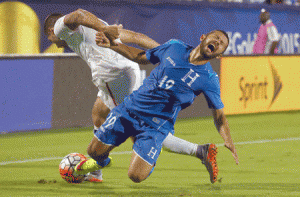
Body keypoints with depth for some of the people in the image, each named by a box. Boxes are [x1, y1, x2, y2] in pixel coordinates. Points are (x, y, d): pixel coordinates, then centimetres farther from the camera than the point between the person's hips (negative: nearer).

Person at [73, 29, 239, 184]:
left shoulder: (209, 79, -9)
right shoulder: (174, 47, 1)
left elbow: (219, 115, -5)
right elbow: (142, 57, 16)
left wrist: (229, 142, -22)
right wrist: (111, 45, 12)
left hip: (157, 124, -3)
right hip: (130, 108, 4)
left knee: (136, 176, -14)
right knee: (94, 151, 8)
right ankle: (102, 161, 45)